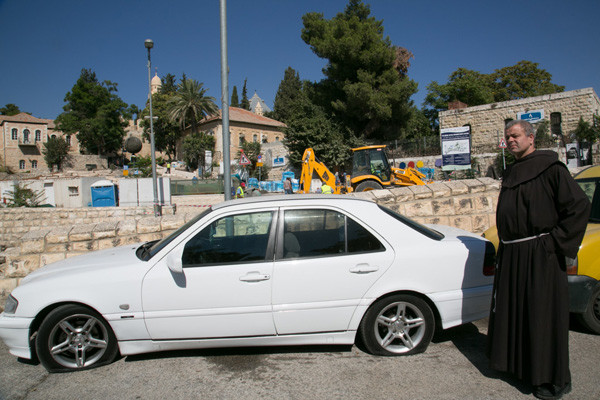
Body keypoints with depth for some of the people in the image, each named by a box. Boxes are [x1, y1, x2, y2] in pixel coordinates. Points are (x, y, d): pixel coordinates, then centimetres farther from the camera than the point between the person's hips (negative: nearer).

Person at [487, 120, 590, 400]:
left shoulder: (550, 169, -9)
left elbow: (580, 206, -14)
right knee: (513, 311, 16)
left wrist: (558, 241, -15)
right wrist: (504, 247, 14)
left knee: (544, 315, 1)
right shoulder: (511, 174, 15)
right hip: (511, 255, 8)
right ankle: (518, 364, 34)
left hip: (540, 254, -8)